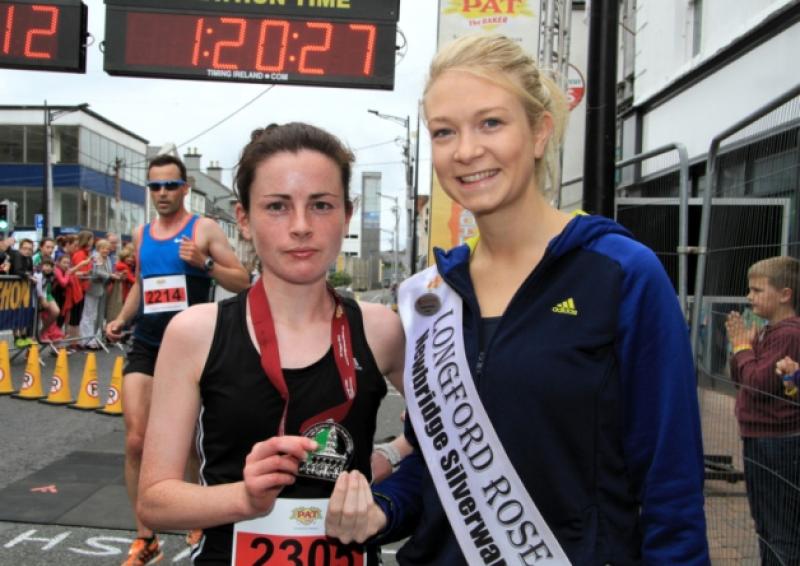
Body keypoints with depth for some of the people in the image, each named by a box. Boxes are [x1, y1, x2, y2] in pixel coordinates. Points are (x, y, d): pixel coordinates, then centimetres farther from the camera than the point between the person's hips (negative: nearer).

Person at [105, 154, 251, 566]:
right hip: (145, 348, 4)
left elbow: (242, 282, -8)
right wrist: (122, 319, 9)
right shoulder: (141, 234, 10)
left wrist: (205, 264, -24)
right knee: (135, 440, -7)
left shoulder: (204, 229, -5)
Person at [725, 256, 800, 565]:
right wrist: (741, 345, 0)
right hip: (760, 442, 10)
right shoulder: (770, 332, 11)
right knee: (766, 527, 22)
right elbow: (739, 377, 15)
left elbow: (759, 383, -24)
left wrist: (743, 348, -11)